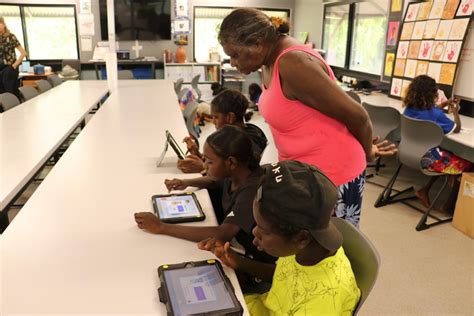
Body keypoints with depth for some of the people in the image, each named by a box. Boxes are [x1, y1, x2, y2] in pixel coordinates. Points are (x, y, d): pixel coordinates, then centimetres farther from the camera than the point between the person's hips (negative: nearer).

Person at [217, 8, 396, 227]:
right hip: (301, 173, 8)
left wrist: (368, 153, 0)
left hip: (331, 177, -8)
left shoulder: (293, 64, -26)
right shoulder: (270, 62, 4)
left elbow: (356, 115, -21)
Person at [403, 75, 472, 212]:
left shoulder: (409, 108, -4)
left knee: (449, 157, 28)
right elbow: (457, 128, -4)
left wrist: (445, 104, 16)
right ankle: (450, 204, 24)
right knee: (466, 163, 15)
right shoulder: (436, 114, -23)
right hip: (428, 159, -7)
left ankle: (424, 190, 20)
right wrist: (455, 111, 11)